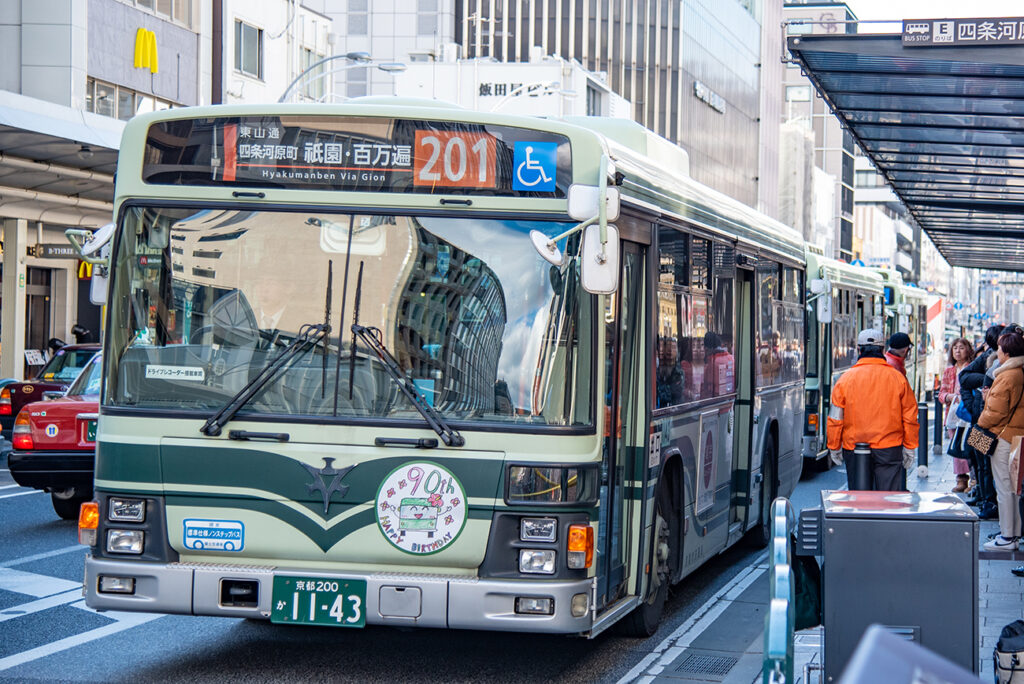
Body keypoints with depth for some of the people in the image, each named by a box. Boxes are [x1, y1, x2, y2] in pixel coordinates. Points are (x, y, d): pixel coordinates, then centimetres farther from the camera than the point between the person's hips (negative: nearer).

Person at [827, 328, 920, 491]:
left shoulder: (846, 379, -3)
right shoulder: (897, 378, -1)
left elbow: (835, 419, 0)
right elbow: (910, 417, 3)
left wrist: (834, 447, 11)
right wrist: (910, 448, 12)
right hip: (889, 449, 0)